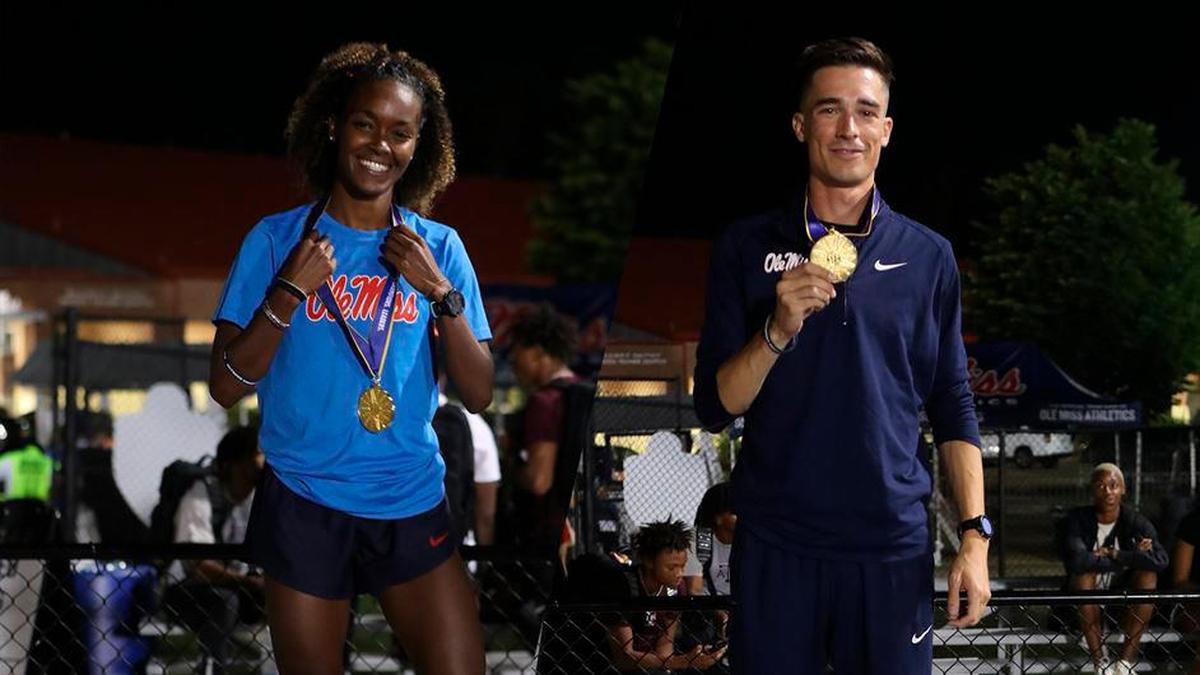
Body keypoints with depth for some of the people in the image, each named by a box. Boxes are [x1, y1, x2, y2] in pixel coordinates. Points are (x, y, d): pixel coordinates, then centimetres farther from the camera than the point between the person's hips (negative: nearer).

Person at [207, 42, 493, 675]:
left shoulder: (440, 247, 1)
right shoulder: (277, 239, -4)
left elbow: (478, 395, -2)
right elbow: (226, 387, -6)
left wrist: (440, 290, -14)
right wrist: (290, 291, -16)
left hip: (413, 503, 1)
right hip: (304, 504, -1)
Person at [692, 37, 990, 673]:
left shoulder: (928, 256, 6)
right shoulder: (747, 247, 2)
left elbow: (953, 407, 9)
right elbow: (715, 407, 0)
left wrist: (974, 536, 0)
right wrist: (778, 330, -17)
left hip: (893, 547, 1)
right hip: (775, 546, -1)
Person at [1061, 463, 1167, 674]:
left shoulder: (1135, 522, -8)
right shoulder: (1076, 520, -13)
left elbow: (1160, 560, -25)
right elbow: (1076, 560, -33)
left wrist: (1114, 554, -24)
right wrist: (1129, 557, -24)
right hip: (1085, 598, -1)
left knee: (1148, 574, -25)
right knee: (1084, 573, -31)